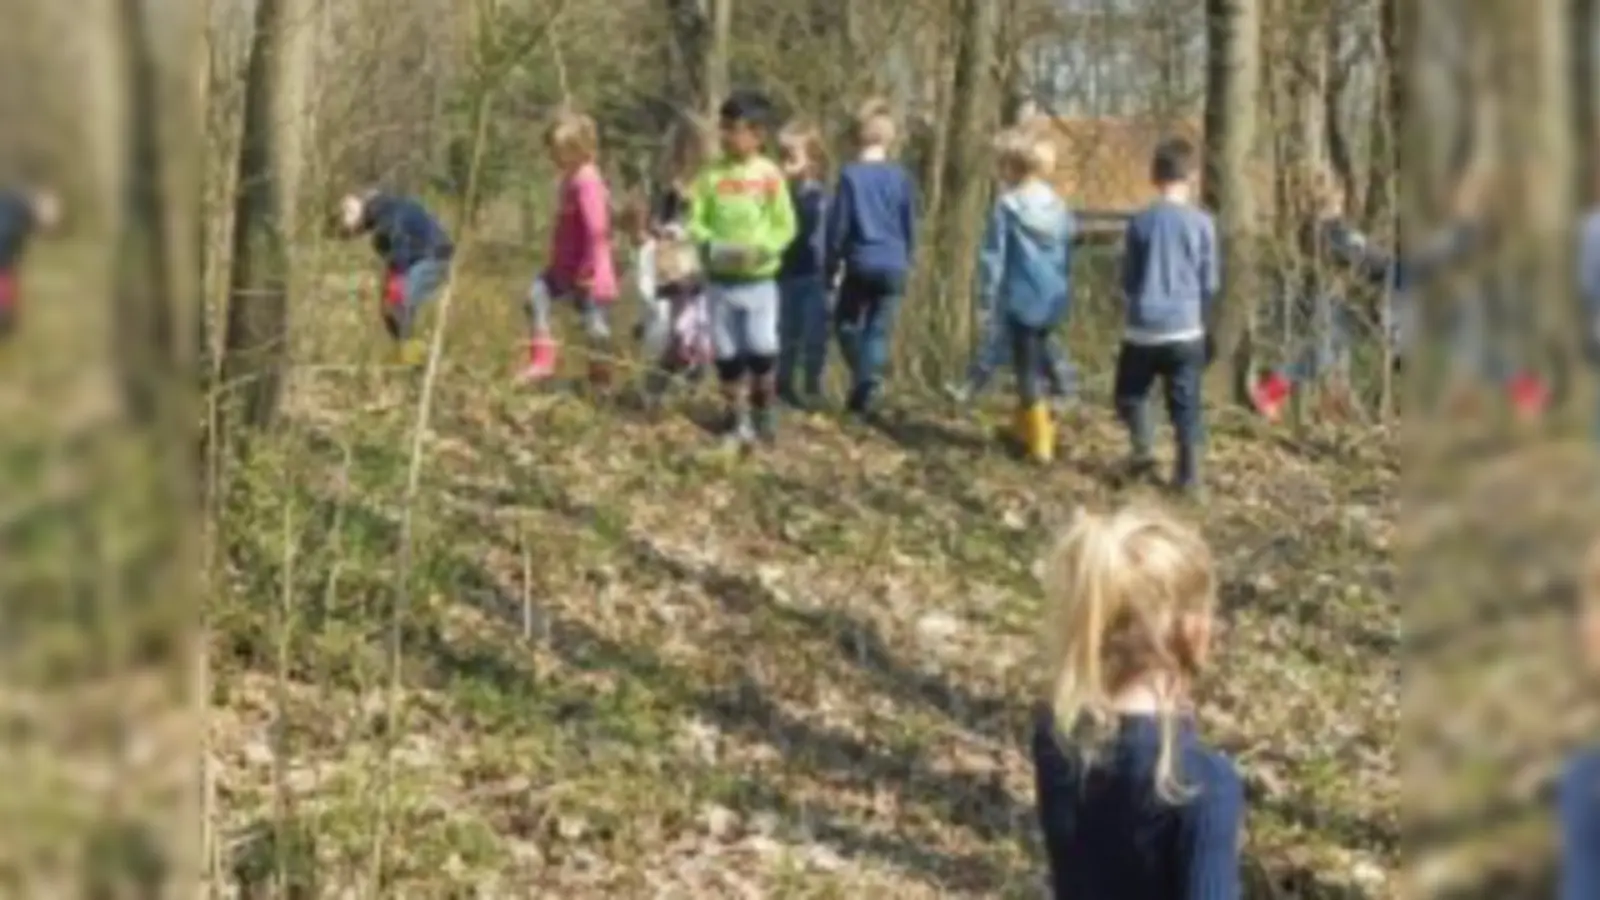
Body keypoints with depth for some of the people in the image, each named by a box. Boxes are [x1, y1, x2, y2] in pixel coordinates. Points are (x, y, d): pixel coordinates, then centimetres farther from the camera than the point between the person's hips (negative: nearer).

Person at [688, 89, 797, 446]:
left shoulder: (769, 175, -6)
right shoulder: (712, 174, -1)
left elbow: (785, 226, -3)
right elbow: (695, 221, 1)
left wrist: (762, 249, -20)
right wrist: (712, 246, -18)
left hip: (760, 279, -2)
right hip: (720, 279, 2)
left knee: (761, 349, -9)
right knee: (727, 353, 6)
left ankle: (763, 408, 18)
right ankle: (738, 419, 21)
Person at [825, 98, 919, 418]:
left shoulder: (850, 175, -7)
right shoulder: (901, 176, 1)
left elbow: (838, 224, -5)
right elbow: (911, 225, 7)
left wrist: (831, 265, 5)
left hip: (860, 264, -2)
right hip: (893, 266, 2)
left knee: (847, 323, 16)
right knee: (879, 331, 8)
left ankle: (862, 379, 2)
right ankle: (866, 391, -1)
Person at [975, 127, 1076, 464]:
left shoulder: (1007, 206, -12)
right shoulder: (1057, 204, 5)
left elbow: (993, 256, -11)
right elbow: (1068, 251, 12)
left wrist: (987, 293, -3)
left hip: (1021, 299, -6)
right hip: (1052, 298, 6)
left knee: (1027, 368, 1)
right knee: (1033, 363, 21)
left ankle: (1040, 443, -2)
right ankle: (1024, 428, 33)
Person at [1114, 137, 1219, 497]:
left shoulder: (1140, 221, -3)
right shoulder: (1202, 222, -4)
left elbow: (1127, 277, 5)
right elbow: (1211, 282, 3)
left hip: (1143, 327, 0)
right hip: (1185, 328, 0)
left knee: (1129, 392, 19)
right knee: (1186, 404, 6)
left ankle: (1142, 448, 4)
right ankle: (1189, 474, 6)